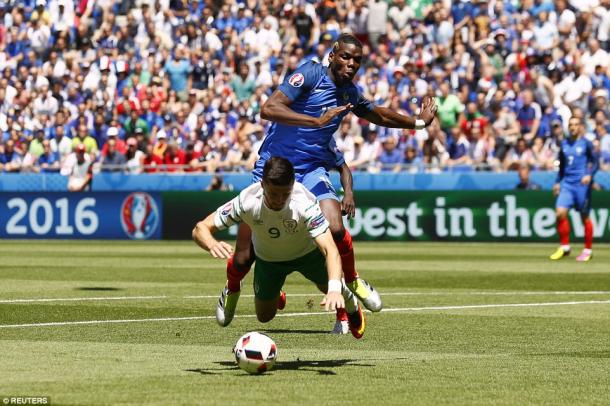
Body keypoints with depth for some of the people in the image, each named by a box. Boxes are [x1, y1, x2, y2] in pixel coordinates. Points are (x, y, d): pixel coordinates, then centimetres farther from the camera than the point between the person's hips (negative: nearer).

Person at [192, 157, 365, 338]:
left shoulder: (306, 203, -42)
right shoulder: (247, 201, -38)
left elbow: (330, 249, -49)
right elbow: (200, 229, -32)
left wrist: (334, 289, -67)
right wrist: (212, 245, -57)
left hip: (308, 252, 0)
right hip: (268, 259, 0)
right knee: (264, 316, 7)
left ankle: (351, 305, 34)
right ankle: (231, 292, 42)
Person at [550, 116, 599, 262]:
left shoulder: (586, 143, -2)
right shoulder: (564, 144, 12)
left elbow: (596, 162, -4)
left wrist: (589, 175, -20)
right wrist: (558, 182, 17)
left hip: (582, 184, -4)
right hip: (567, 183, 4)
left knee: (585, 217, 2)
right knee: (560, 212, -11)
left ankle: (588, 250, 13)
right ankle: (564, 247, 0)